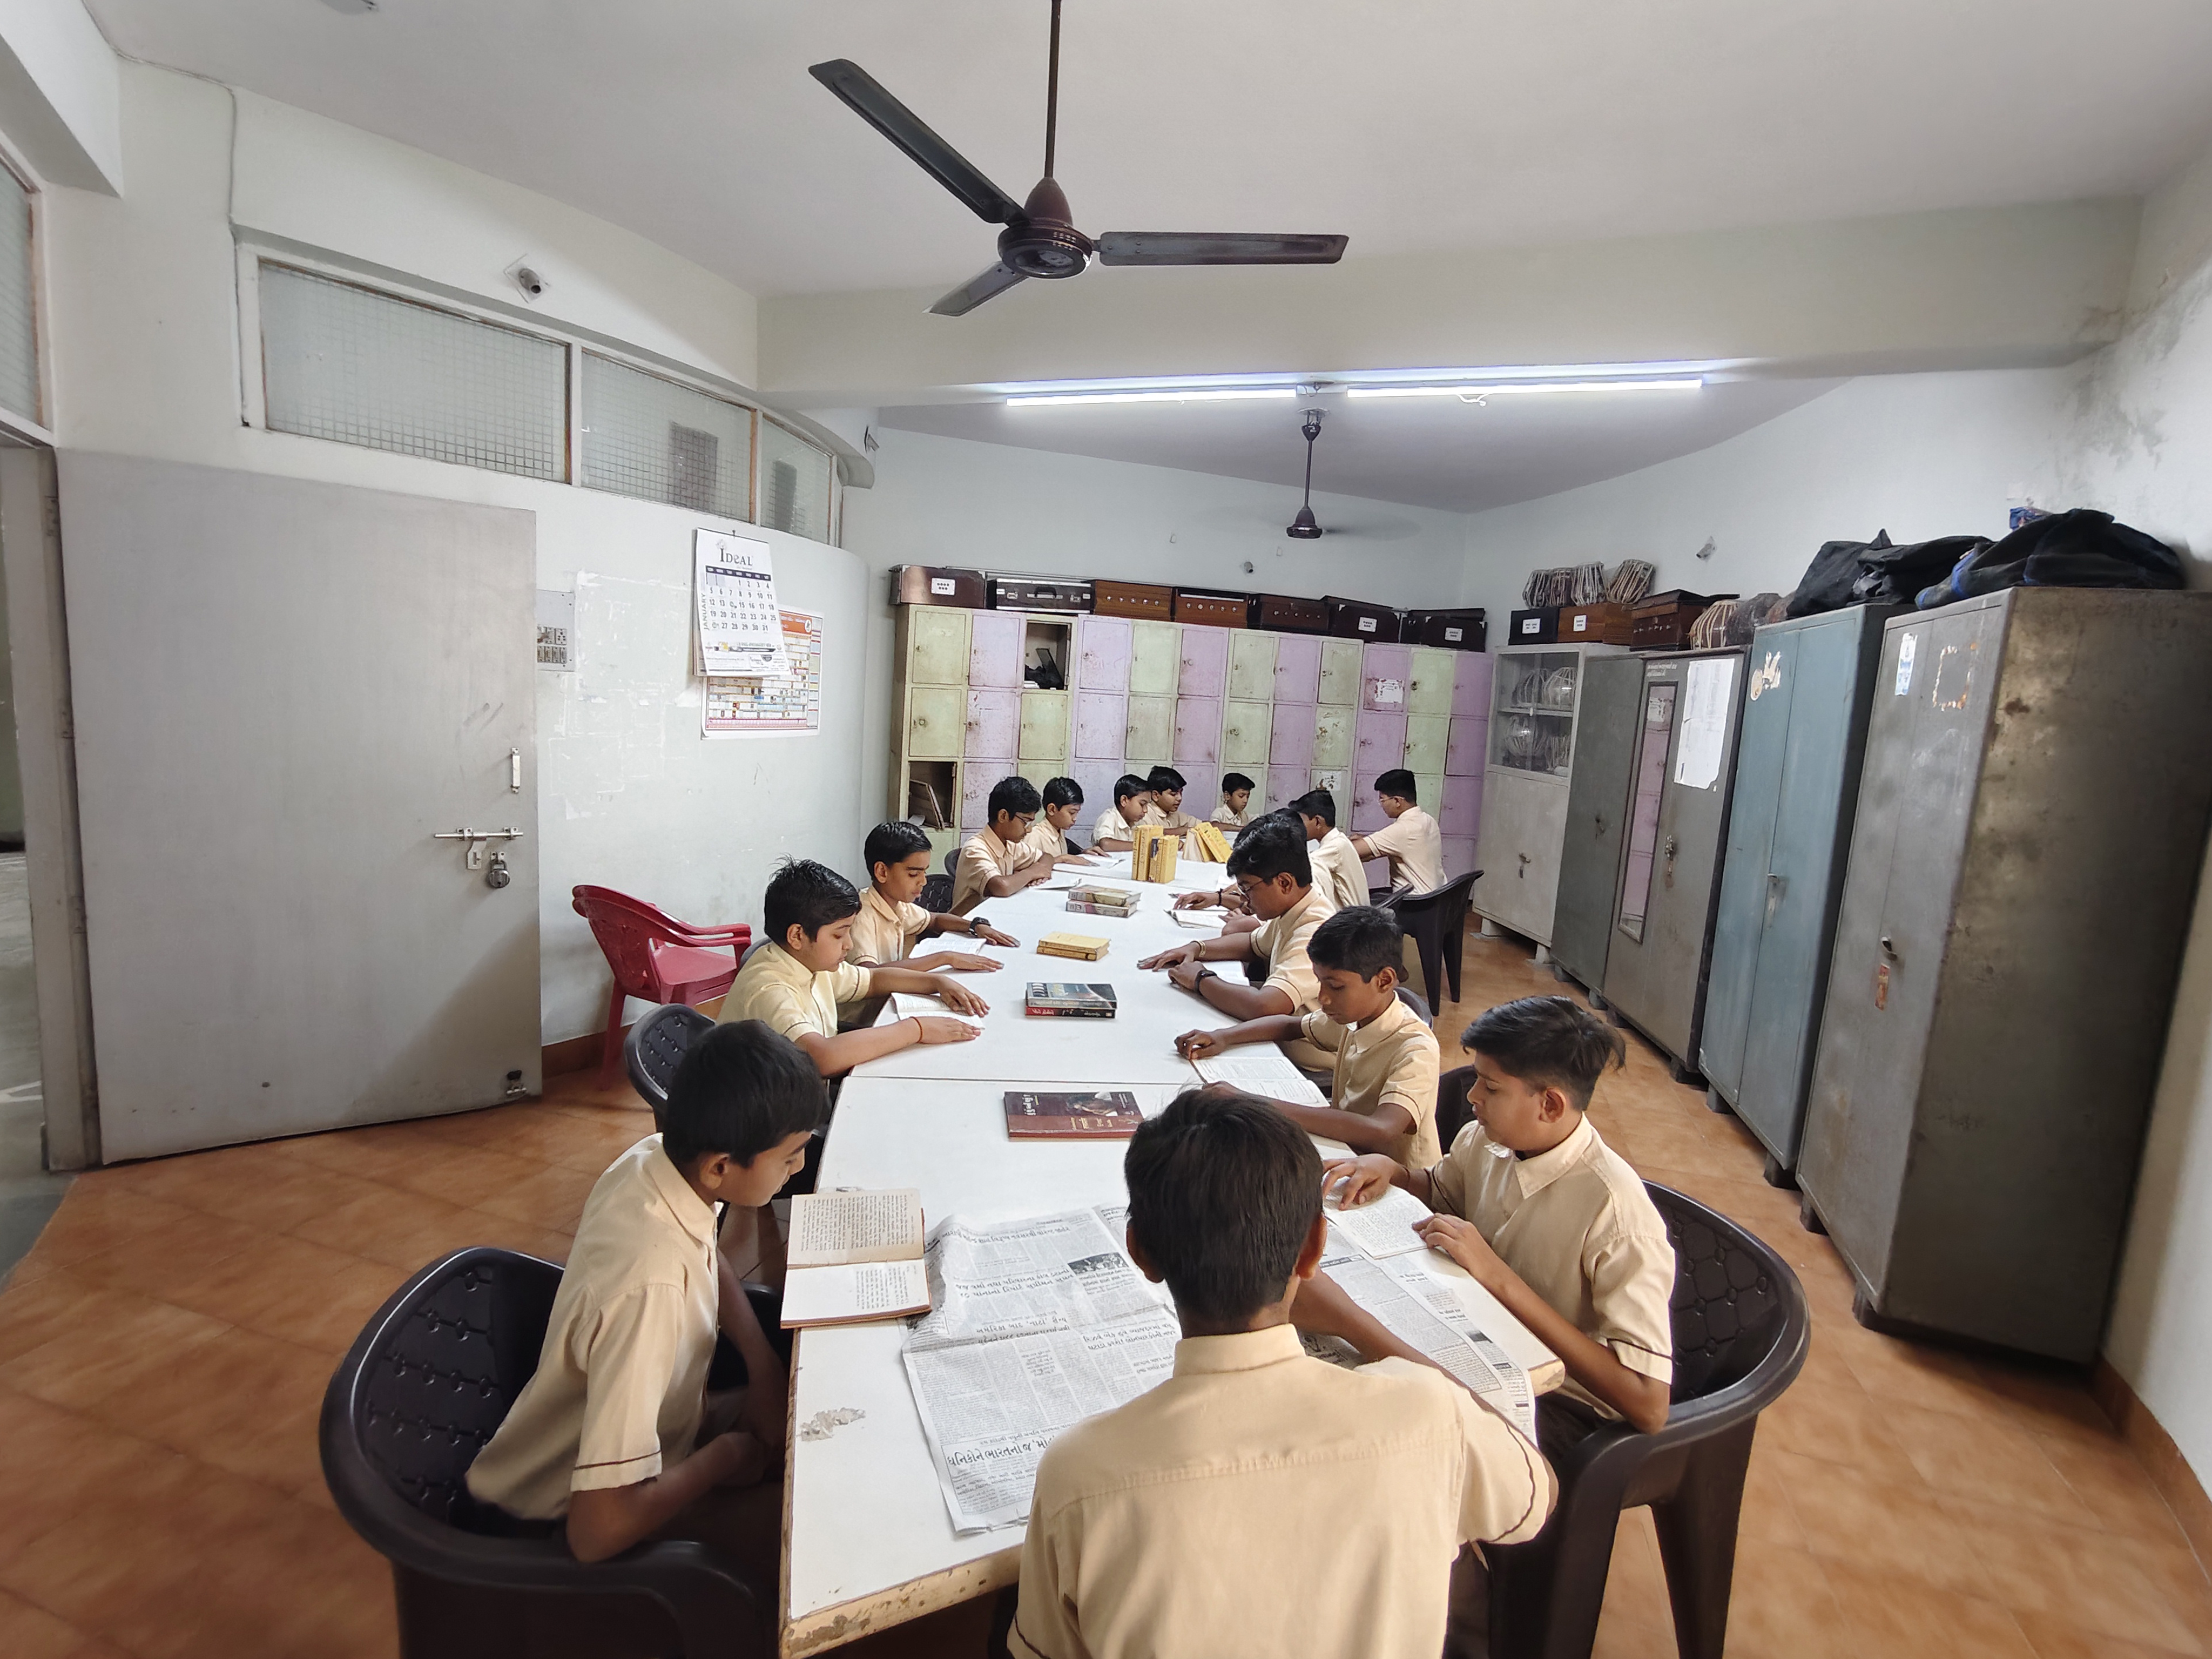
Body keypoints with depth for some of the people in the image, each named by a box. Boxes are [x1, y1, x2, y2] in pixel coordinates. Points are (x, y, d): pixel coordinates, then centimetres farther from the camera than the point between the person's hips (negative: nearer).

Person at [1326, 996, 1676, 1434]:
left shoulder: (1616, 1211, -25)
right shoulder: (1483, 1140, -5)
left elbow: (1649, 1406, -28)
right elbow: (1438, 1191, 18)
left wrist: (1500, 1278, -30)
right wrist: (1388, 1169, -6)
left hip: (1561, 1407, -6)